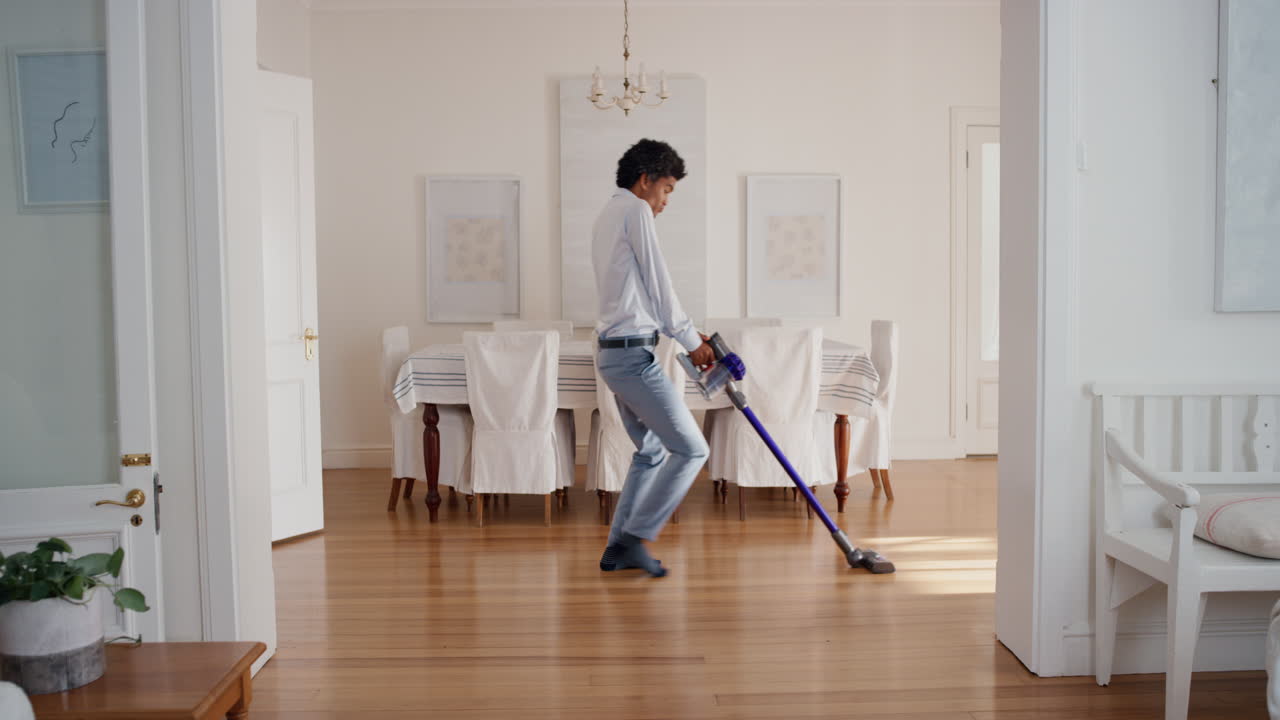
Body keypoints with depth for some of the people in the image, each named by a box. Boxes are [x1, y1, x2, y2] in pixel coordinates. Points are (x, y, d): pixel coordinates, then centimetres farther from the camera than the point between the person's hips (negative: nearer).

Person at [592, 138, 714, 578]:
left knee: (651, 450, 18)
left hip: (615, 352, 11)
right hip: (633, 354, -11)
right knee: (690, 448, -5)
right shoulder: (635, 211, -9)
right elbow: (658, 285, -11)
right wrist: (692, 341, -1)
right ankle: (634, 537, -1)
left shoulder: (608, 216, 21)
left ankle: (619, 548, 20)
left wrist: (687, 334, 18)